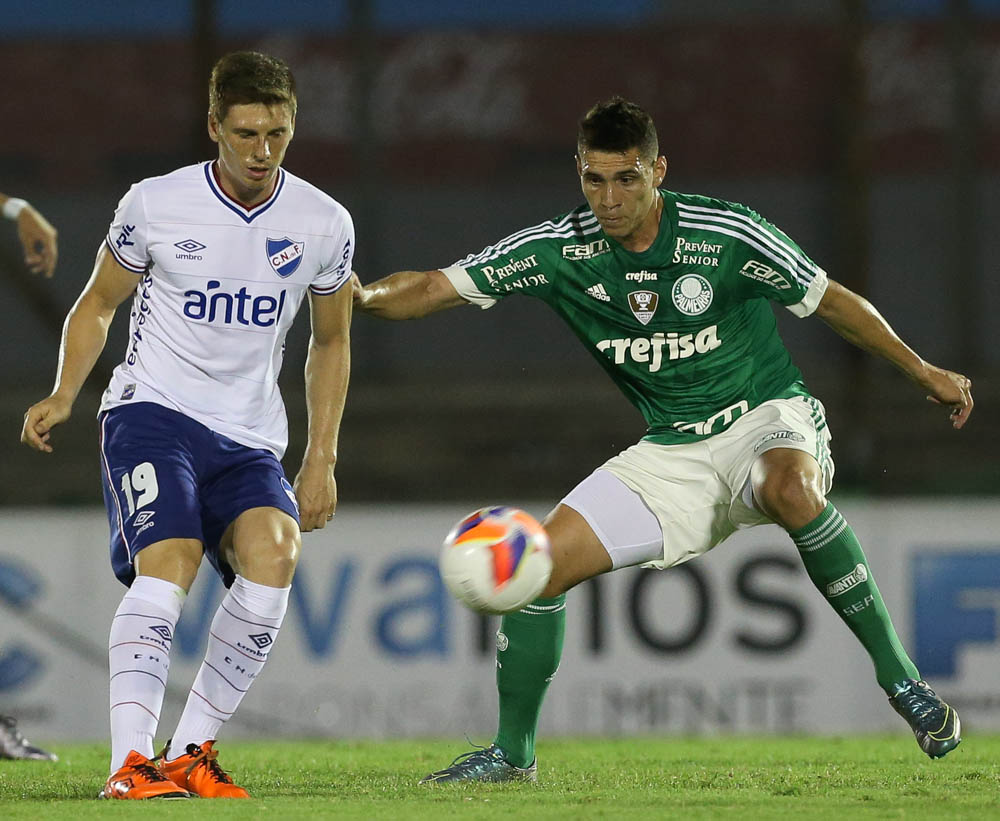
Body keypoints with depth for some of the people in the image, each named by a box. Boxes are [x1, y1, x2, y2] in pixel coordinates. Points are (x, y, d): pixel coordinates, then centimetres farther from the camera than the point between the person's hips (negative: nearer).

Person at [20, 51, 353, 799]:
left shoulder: (324, 224, 2)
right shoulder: (155, 206, -5)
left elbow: (331, 342, 16)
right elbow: (99, 302, 10)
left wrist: (322, 459, 10)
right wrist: (64, 395, -5)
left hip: (249, 439, 3)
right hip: (153, 410, -3)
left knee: (273, 555, -24)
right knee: (168, 563, -26)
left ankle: (190, 752, -14)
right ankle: (131, 764, -29)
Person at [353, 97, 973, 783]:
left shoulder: (726, 235, -16)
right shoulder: (559, 250, -8)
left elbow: (829, 300, -2)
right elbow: (438, 288, -10)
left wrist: (922, 371, 1)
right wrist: (368, 297, -31)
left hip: (768, 417, -4)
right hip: (672, 453, 4)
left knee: (792, 490, -40)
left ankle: (899, 676, -27)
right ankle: (512, 753, 8)